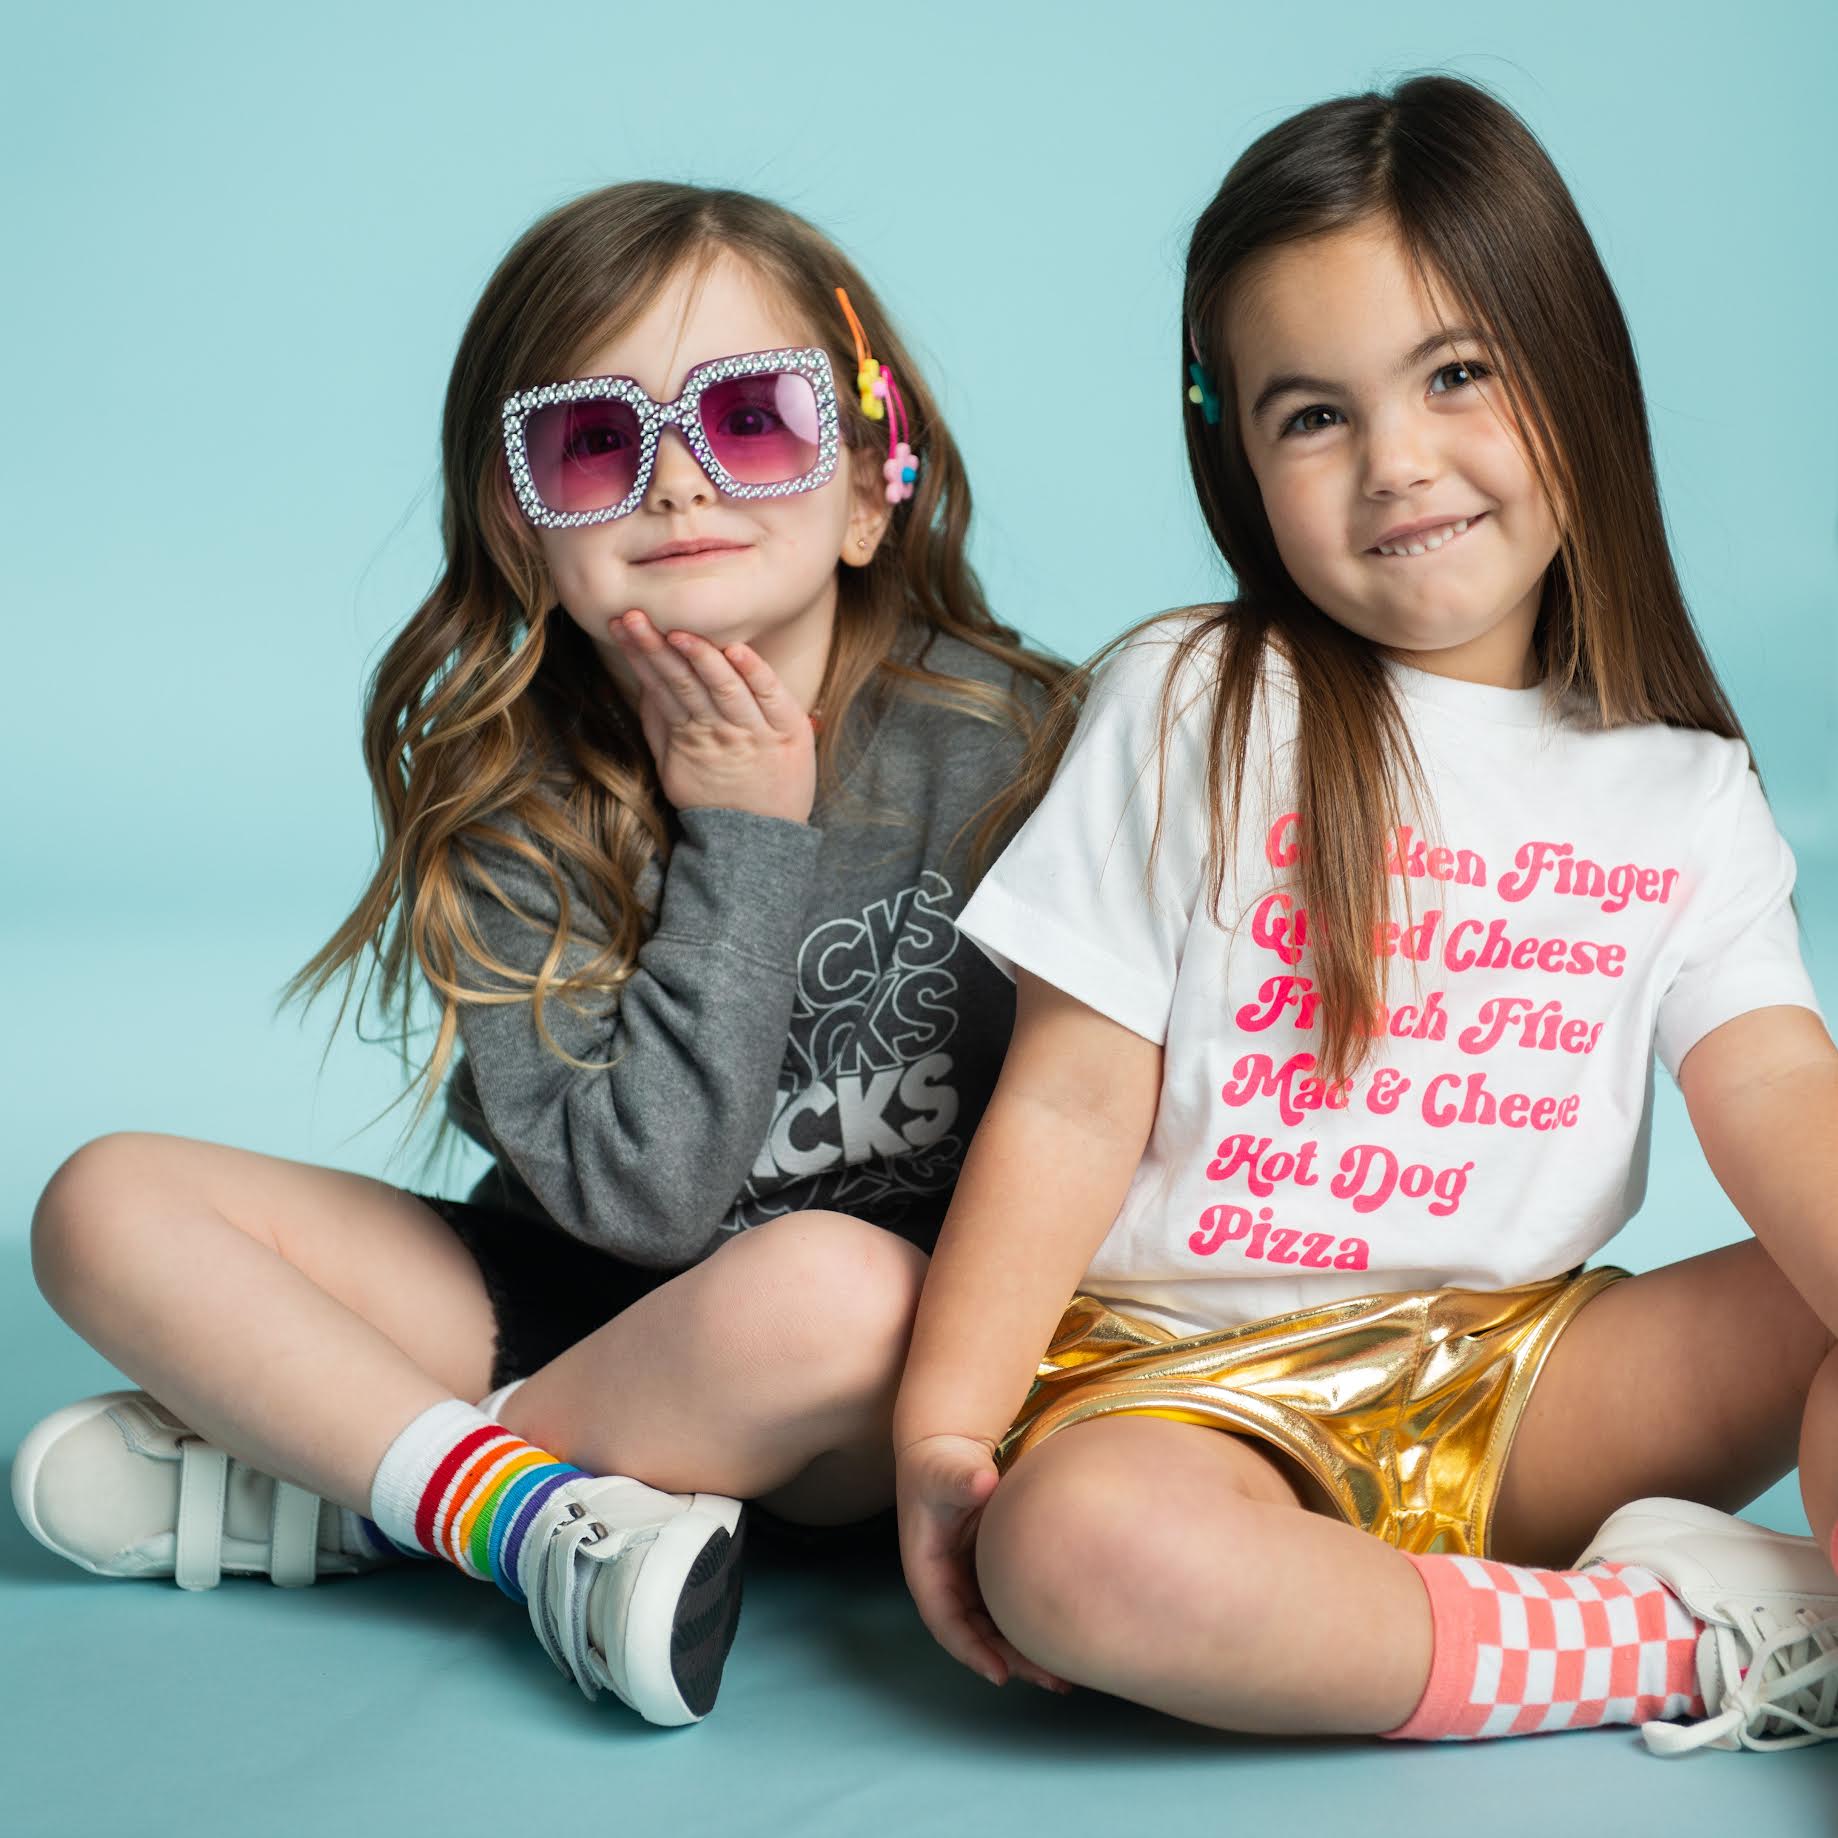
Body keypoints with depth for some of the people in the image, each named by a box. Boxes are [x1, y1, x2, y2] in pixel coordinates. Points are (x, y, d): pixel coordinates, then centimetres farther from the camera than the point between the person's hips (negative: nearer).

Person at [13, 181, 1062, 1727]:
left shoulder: (997, 740, -14)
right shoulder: (509, 798, -9)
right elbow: (636, 1191, -19)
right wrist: (744, 851, -21)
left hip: (916, 1330, -3)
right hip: (598, 1297, 3)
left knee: (823, 1290, -39)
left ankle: (313, 1481, -16)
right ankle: (544, 1517, -24)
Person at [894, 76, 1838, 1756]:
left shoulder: (1686, 794, 8)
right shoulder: (1186, 710, 1)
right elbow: (1070, 1108, -3)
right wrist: (942, 1425, -14)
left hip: (1522, 1379, 3)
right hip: (1197, 1388, -2)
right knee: (1073, 1544, -35)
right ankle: (1681, 1640, -23)